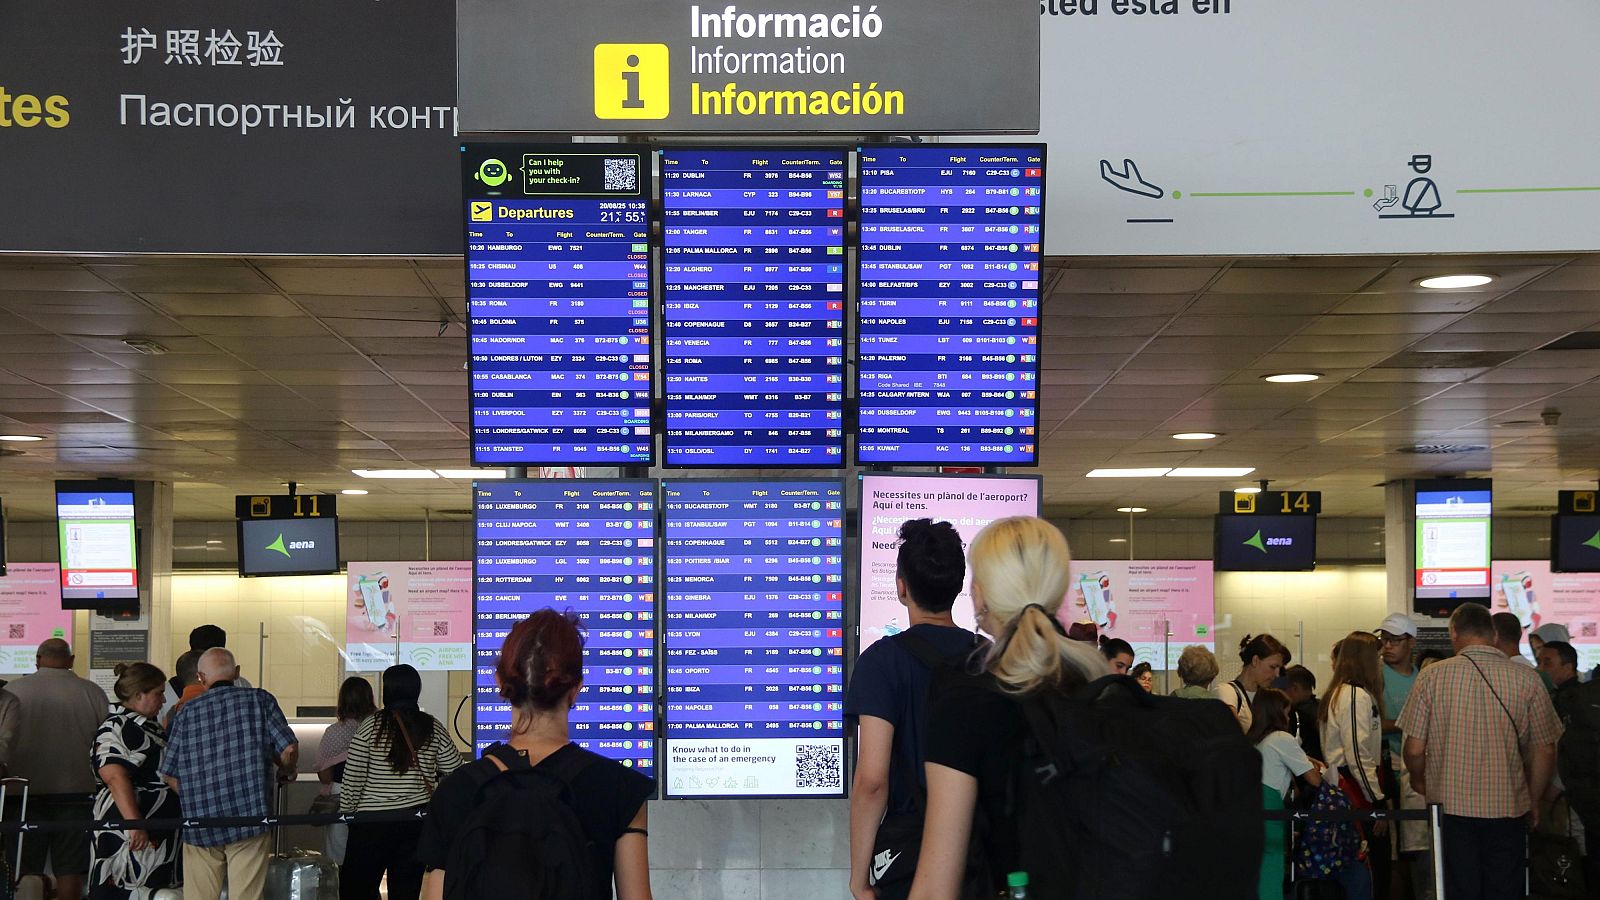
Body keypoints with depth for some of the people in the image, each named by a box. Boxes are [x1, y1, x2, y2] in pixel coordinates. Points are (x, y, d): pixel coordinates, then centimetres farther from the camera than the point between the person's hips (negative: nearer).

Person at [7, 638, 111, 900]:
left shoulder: (13, 690, -3)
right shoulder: (92, 692, -1)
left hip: (27, 790, -1)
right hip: (76, 790, 1)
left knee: (24, 871, 6)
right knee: (70, 870, 5)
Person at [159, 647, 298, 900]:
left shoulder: (187, 712, 6)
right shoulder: (260, 700, 1)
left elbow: (169, 773, 9)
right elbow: (289, 749, -6)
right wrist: (286, 772, 16)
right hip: (250, 819, -2)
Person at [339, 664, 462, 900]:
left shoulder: (371, 726, -7)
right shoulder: (433, 728, 1)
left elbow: (352, 778, -6)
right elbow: (455, 770, 6)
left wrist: (346, 812, 6)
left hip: (372, 821, -3)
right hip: (417, 821, 3)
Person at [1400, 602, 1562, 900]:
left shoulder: (1432, 676, -6)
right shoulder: (1527, 679, -4)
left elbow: (1415, 749, -5)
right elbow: (1545, 752, 0)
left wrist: (1419, 781, 16)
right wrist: (1533, 800, 15)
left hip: (1451, 806, 0)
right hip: (1508, 808, 1)